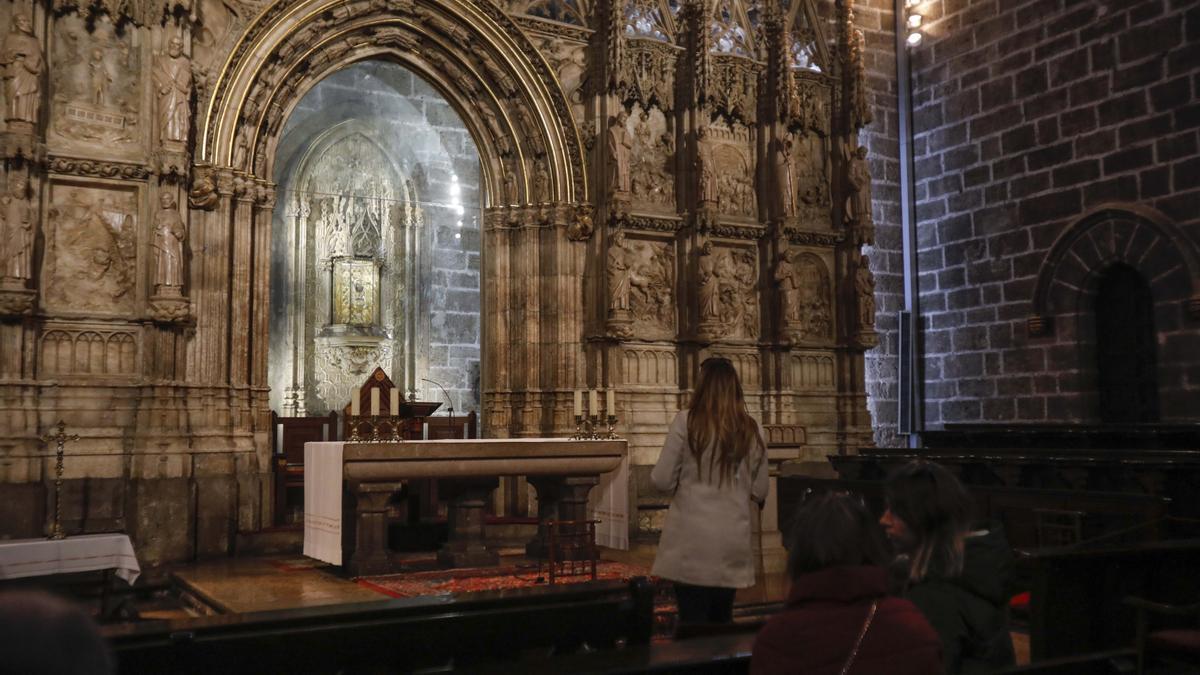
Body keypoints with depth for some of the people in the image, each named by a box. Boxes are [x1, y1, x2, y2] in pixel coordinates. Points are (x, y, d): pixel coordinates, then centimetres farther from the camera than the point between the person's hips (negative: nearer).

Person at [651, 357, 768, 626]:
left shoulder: (685, 422, -8)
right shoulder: (752, 430, 2)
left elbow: (663, 481, -5)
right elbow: (760, 492, 9)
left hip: (691, 543, -3)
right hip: (733, 542, 3)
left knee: (693, 624, 4)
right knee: (722, 622, 17)